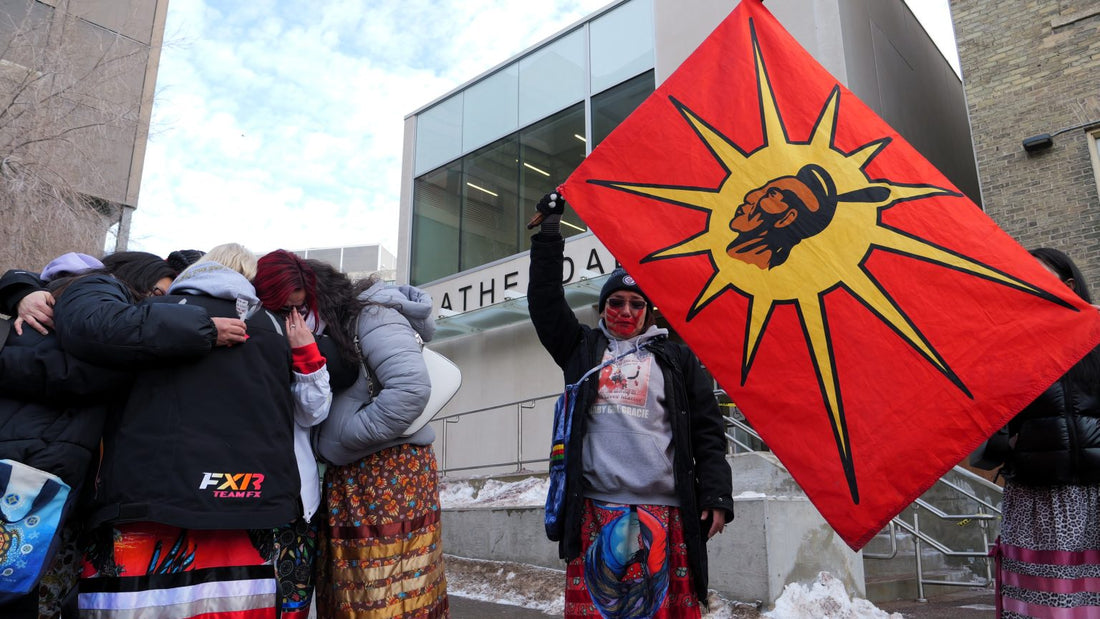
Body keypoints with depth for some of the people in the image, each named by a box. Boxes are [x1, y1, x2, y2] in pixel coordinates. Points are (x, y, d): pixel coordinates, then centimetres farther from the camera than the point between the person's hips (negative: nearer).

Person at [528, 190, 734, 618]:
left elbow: (708, 430, 9)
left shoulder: (675, 357, 13)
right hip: (595, 507, 1)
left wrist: (716, 495, -1)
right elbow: (545, 302, 9)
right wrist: (549, 231, 8)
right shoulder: (582, 349, 16)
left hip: (664, 510, 0)